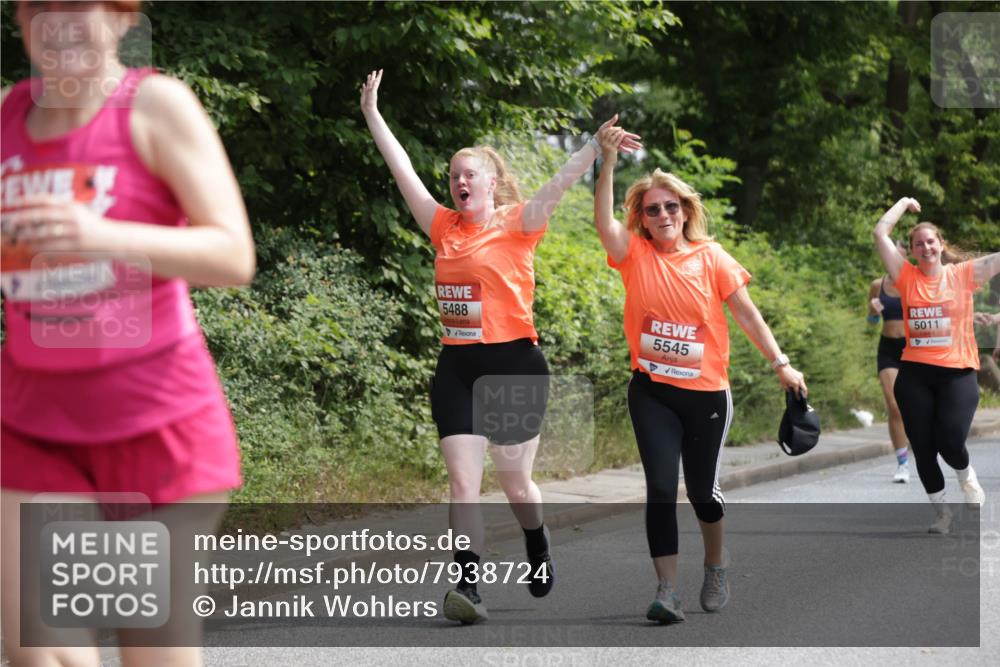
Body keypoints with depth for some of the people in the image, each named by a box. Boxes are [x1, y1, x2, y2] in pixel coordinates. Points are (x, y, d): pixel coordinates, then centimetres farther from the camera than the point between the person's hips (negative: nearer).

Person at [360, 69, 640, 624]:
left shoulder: (516, 225, -2)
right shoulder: (444, 227, 8)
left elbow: (559, 183, -16)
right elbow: (403, 172, 12)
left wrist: (598, 146, -29)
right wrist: (372, 114, 13)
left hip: (513, 364, -3)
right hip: (456, 367, 3)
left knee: (515, 482, 8)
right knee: (462, 482, -7)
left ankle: (539, 549, 37)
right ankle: (468, 589, -13)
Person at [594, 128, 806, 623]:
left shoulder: (711, 257, -1)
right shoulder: (634, 255, -2)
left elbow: (747, 313, 2)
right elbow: (604, 221, -20)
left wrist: (780, 364, -2)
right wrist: (608, 162, -31)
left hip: (705, 392, 0)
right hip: (651, 391, 0)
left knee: (701, 490, 10)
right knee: (660, 488, -9)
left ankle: (716, 563, 38)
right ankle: (668, 591, -6)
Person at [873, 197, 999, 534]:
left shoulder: (963, 274, 2)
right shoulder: (906, 277, 3)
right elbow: (880, 233, 1)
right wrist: (904, 203, 11)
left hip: (958, 373, -2)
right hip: (914, 375, 2)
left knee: (950, 442, -15)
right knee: (923, 448, 4)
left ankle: (967, 477, 21)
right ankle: (941, 512, 23)